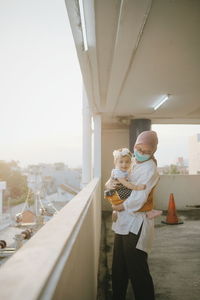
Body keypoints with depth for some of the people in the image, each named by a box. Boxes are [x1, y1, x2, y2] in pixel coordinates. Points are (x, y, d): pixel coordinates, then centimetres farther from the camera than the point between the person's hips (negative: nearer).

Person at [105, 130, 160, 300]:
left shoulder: (149, 169, -15)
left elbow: (139, 199, -24)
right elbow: (117, 177, 16)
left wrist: (120, 207, -9)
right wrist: (110, 184, -8)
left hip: (136, 223, -8)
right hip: (124, 221, 8)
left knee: (137, 269, 4)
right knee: (119, 266, 19)